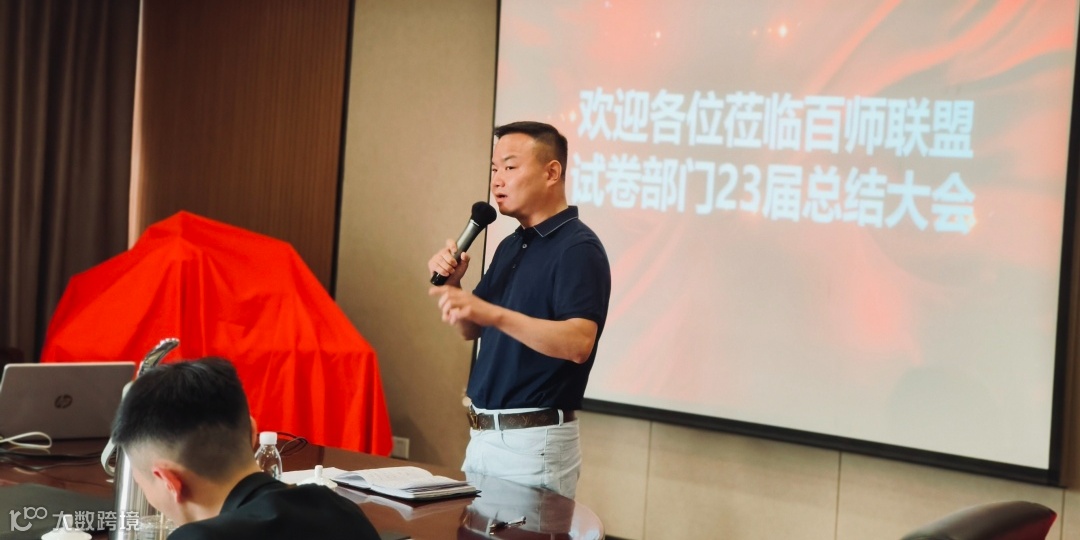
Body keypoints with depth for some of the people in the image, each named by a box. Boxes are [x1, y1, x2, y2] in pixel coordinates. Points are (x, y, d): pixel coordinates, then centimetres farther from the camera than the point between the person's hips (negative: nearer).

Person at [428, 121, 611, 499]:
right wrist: (452, 285, -1)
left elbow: (579, 343, -27)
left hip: (535, 440, -9)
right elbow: (472, 330, 18)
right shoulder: (511, 246, 13)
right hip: (484, 435, 9)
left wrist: (492, 313, -36)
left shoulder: (578, 248, -14)